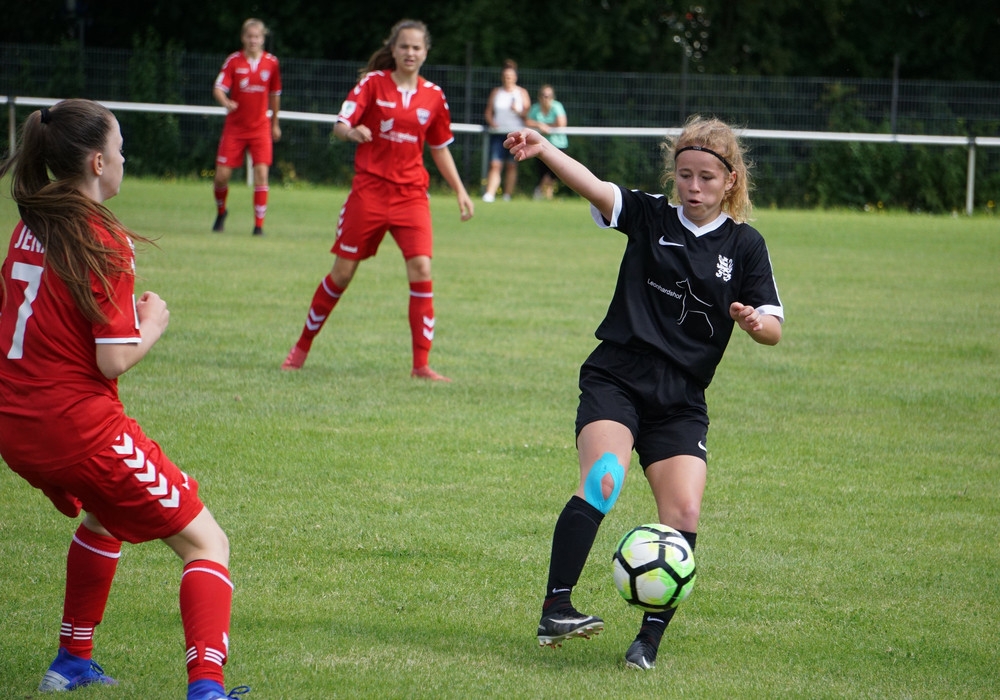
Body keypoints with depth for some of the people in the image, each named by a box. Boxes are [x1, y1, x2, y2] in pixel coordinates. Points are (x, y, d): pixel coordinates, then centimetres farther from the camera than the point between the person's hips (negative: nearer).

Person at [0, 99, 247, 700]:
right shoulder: (102, 240, -15)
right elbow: (115, 361, -17)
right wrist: (154, 322, 1)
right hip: (79, 429, -8)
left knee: (103, 515, 36)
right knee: (206, 542, 0)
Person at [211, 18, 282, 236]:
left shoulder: (271, 63, 0)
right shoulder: (233, 60, -6)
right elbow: (218, 89, -14)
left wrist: (275, 123, 19)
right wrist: (226, 102, -36)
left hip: (260, 128, 0)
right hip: (234, 127, 0)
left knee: (261, 173, -12)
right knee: (222, 175, -2)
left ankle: (259, 224, -6)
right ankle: (221, 212, 28)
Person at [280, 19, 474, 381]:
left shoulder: (433, 96, 7)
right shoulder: (373, 83, -2)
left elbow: (440, 148, 18)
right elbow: (340, 124, -11)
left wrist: (460, 191, 13)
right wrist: (351, 131, -34)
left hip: (412, 194, 2)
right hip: (369, 190, -2)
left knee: (421, 269, -13)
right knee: (342, 272, 2)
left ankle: (421, 364, -8)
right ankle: (302, 346, 20)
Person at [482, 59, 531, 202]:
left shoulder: (522, 93, 6)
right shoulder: (496, 92, 11)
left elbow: (528, 114, 3)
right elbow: (489, 111, 13)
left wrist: (518, 111, -17)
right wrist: (491, 121, -7)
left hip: (515, 133, -1)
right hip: (498, 132, 1)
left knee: (511, 165, 2)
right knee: (495, 164, -10)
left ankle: (508, 195, 9)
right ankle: (489, 194, -18)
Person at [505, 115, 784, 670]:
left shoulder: (745, 245, 6)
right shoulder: (650, 217, 4)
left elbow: (773, 328, 4)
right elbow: (594, 188, -12)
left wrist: (755, 323, -21)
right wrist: (542, 148, -29)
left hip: (681, 400, 2)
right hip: (616, 379, -2)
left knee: (684, 514, -11)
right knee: (602, 482, -24)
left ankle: (650, 638, 2)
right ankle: (554, 611, -24)